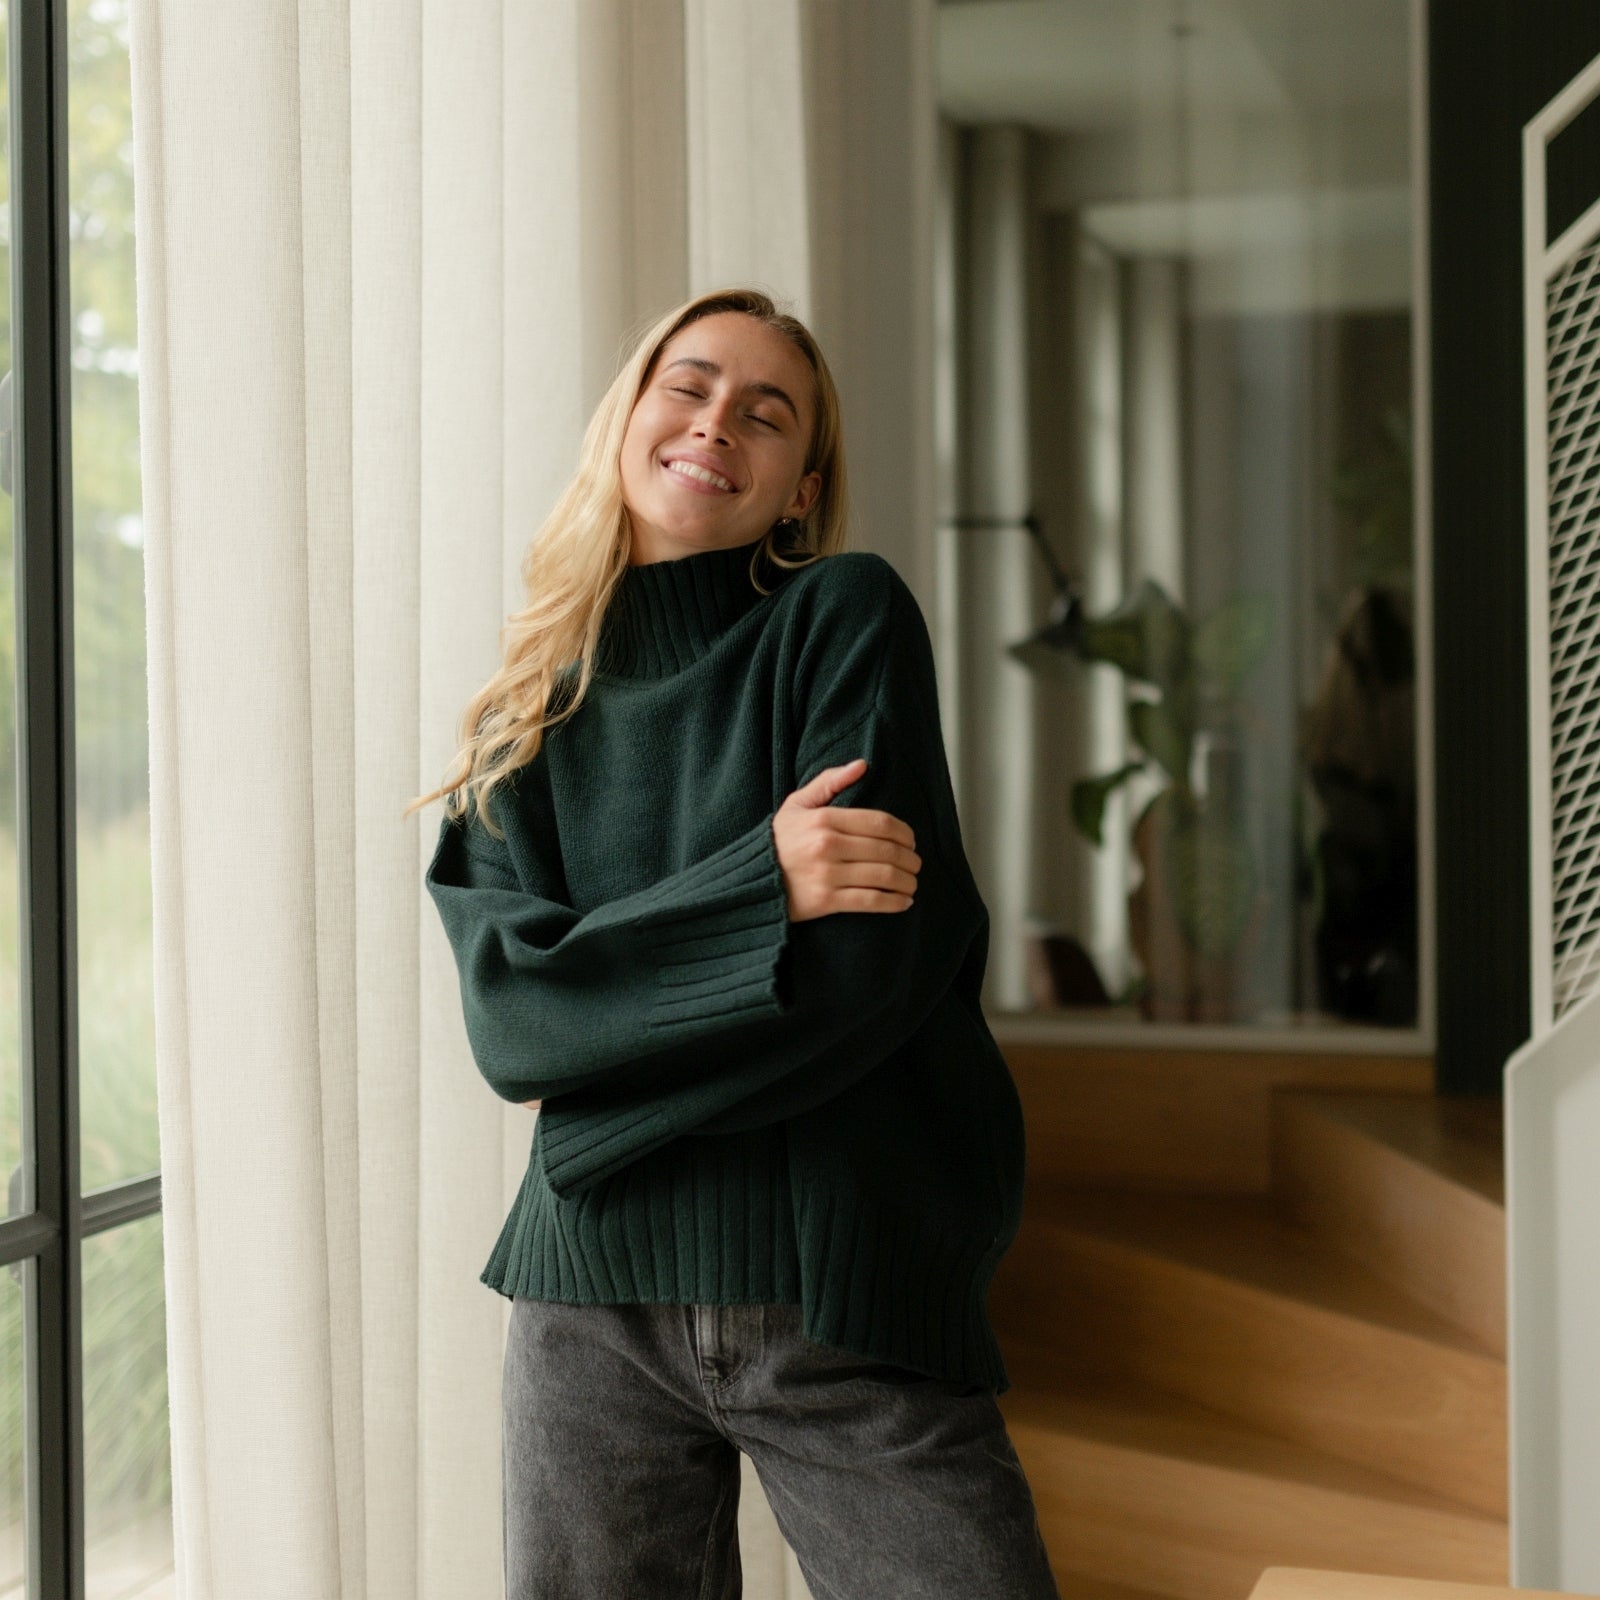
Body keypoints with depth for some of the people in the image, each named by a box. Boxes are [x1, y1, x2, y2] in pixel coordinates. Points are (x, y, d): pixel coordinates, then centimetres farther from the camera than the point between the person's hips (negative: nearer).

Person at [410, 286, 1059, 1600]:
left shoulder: (847, 618, -2)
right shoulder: (529, 720, 9)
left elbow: (870, 962, -12)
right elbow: (508, 1016, -5)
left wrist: (613, 999, -4)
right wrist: (757, 889, -17)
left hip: (851, 1291, -3)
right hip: (593, 1302, 3)